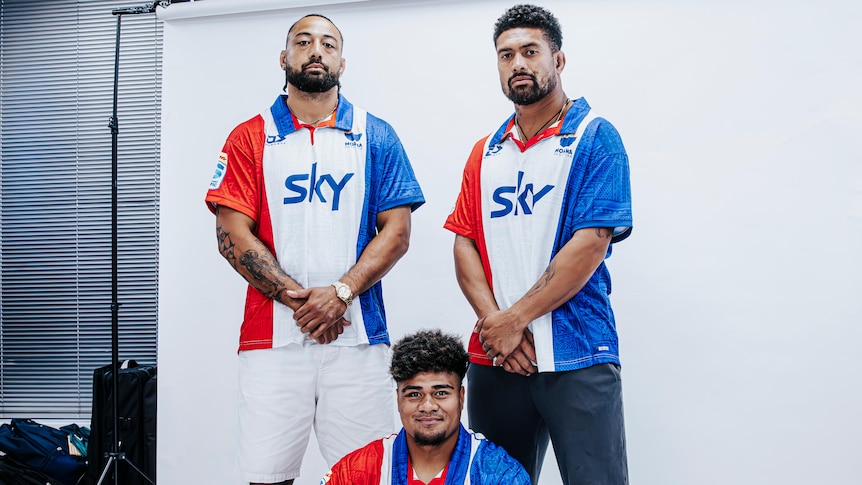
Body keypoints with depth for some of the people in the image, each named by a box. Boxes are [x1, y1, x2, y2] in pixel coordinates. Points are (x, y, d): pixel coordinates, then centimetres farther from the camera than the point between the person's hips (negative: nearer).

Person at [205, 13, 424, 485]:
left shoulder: (376, 137, 11)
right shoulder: (250, 137, 10)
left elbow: (396, 231, 3)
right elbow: (232, 235, 1)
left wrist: (341, 294, -11)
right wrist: (298, 299, -9)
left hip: (358, 336, 0)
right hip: (272, 335, 0)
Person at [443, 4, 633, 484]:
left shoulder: (595, 137, -2)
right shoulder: (486, 151, 14)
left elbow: (591, 244, -12)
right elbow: (465, 243, 8)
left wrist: (514, 321, -13)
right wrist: (494, 322, -9)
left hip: (576, 356, -5)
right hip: (492, 357, 5)